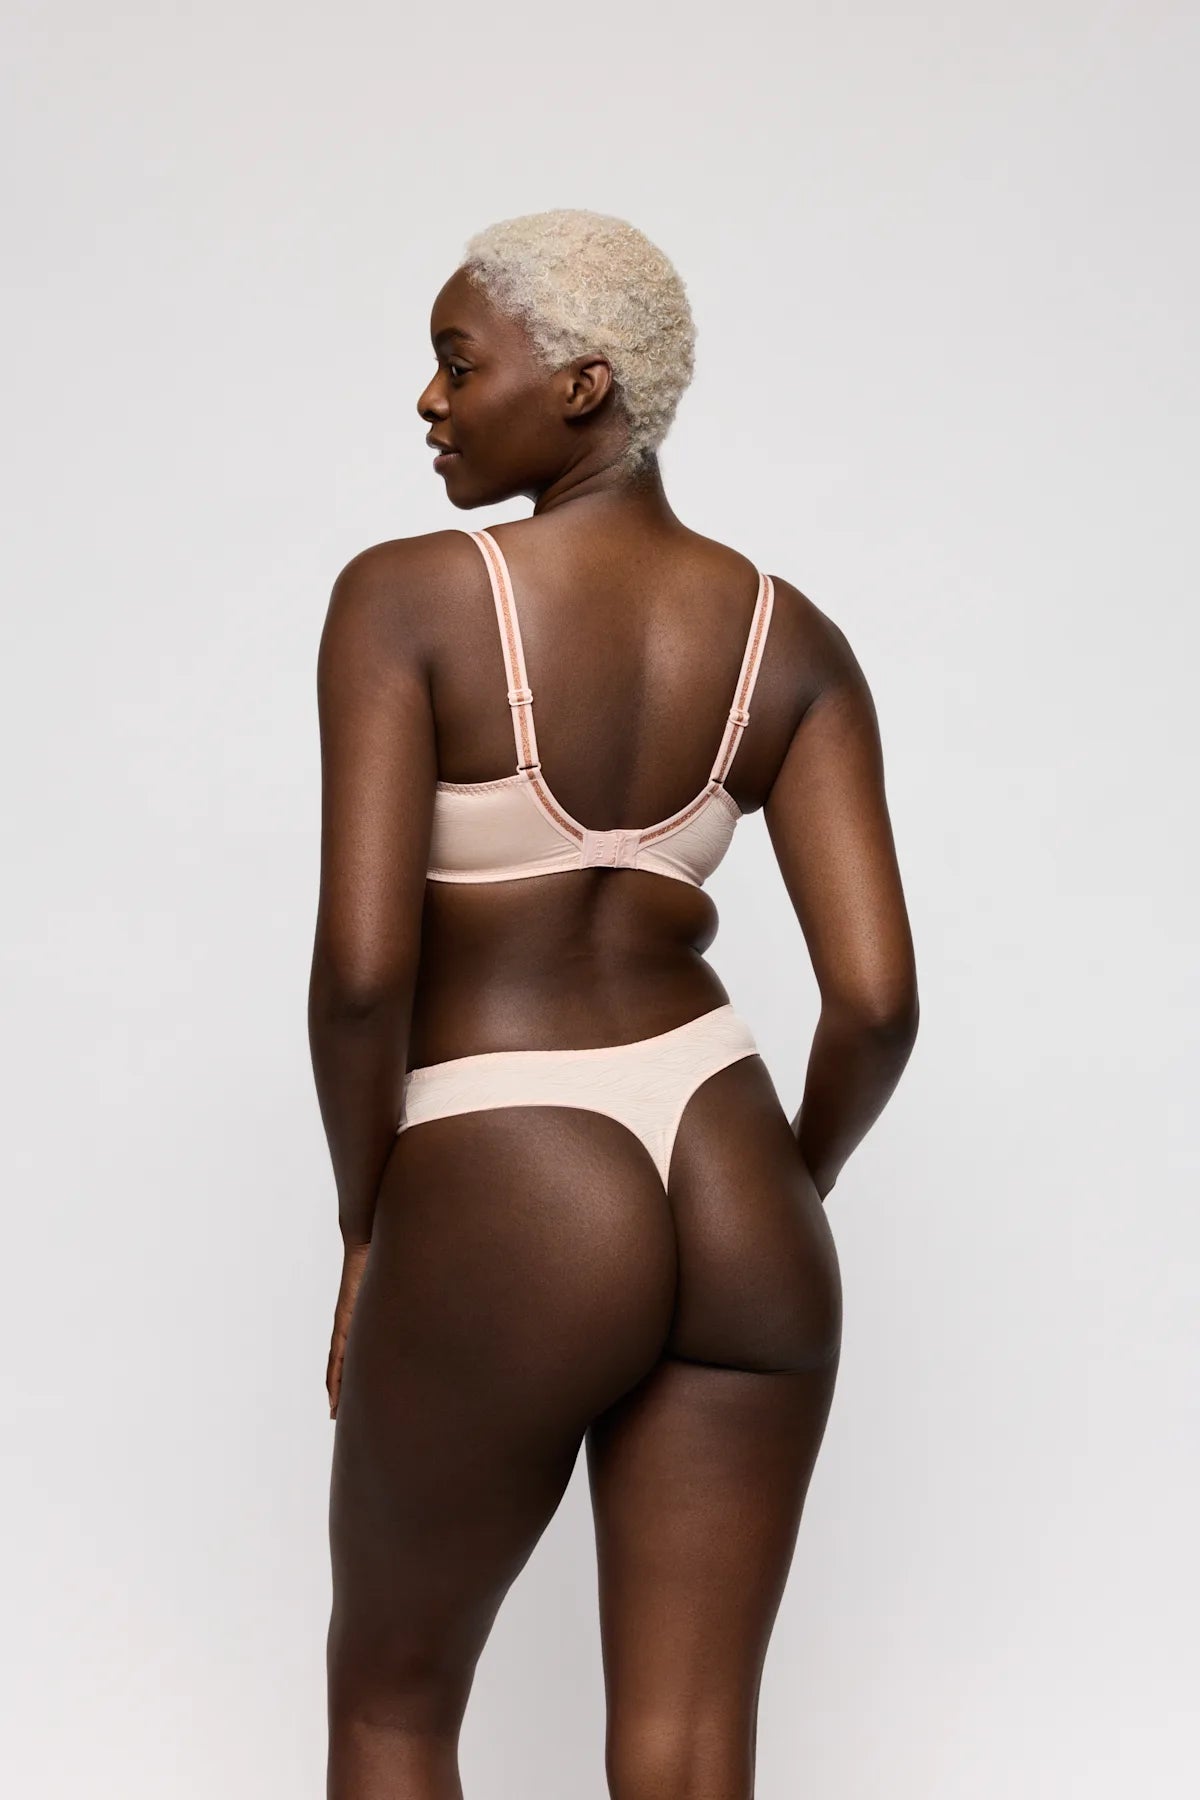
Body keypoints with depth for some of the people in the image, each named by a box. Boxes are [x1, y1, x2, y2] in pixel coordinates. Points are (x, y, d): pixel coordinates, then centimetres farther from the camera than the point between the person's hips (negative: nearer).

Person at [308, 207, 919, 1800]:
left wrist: (365, 1226, -1)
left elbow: (360, 962, -18)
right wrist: (784, 1197, 12)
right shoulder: (793, 639, 2)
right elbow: (878, 997, -6)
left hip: (502, 1235, -4)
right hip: (732, 1217, 4)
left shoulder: (404, 596, -11)